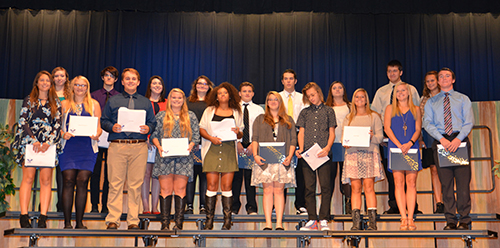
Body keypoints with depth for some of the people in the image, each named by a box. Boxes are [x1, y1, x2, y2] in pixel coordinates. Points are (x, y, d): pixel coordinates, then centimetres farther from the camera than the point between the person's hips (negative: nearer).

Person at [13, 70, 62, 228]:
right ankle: (24, 216, -7)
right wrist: (34, 140, -11)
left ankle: (43, 217, -5)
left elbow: (58, 125, 5)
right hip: (29, 143, -1)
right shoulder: (29, 100, 11)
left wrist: (48, 142, -10)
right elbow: (22, 122, 2)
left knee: (46, 179, -5)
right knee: (28, 177, -8)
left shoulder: (56, 103, 13)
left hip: (49, 144, 1)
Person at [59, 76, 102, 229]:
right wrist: (63, 134, -9)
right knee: (68, 181, -8)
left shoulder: (94, 104, 14)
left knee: (82, 182, -6)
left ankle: (79, 222, 2)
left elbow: (98, 127, 11)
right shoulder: (65, 104, 15)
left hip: (87, 147, 0)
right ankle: (67, 222, -2)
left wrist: (96, 135, -10)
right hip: (68, 146, 0)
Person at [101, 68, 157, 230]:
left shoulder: (146, 102, 17)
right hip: (117, 146, -1)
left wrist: (148, 128, -7)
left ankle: (133, 220, 6)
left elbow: (152, 123, 14)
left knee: (136, 184, 0)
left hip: (139, 147, 1)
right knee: (115, 183, -3)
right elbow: (103, 121, 11)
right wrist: (112, 127, -9)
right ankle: (113, 220, 2)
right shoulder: (113, 101, 14)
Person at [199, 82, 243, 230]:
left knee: (227, 186, -3)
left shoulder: (236, 112, 16)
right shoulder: (209, 110, 14)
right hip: (212, 151, 0)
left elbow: (241, 135, 16)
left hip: (229, 151, 0)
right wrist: (211, 138, -9)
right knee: (211, 185, -5)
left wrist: (238, 132, -7)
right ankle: (209, 220, 1)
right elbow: (201, 129, 9)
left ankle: (227, 220, 2)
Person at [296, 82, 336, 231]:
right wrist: (301, 149, -4)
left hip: (323, 154, -2)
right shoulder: (304, 112, 17)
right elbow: (301, 132, 12)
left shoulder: (328, 111, 11)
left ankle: (324, 220, -2)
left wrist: (327, 147, -11)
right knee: (309, 188, 1)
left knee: (325, 186, -7)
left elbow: (332, 133, 7)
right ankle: (312, 220, 6)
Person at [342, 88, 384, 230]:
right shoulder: (348, 118, 20)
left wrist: (372, 137, -16)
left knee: (368, 186, -10)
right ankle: (356, 222, -3)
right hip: (352, 153, 2)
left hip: (369, 153, -2)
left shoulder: (374, 116, 13)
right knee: (355, 188, -3)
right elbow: (344, 136, 15)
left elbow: (380, 136, 6)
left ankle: (372, 221, -8)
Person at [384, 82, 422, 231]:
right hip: (395, 148, -1)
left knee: (411, 182, -4)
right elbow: (387, 128, 3)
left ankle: (410, 218, -3)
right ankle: (403, 219, -4)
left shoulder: (415, 109, 14)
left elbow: (418, 129, 7)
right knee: (399, 182, -5)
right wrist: (399, 145, -9)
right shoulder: (390, 108, 13)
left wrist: (409, 144, -11)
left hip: (412, 149, 1)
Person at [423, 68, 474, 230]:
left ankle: (464, 220, 1)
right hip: (440, 142, 1)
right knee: (446, 183, 0)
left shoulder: (463, 99, 14)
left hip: (460, 141, -1)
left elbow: (468, 122, 3)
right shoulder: (431, 102, 16)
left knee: (463, 181, -5)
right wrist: (441, 139, -12)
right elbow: (427, 123, 4)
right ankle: (450, 221, 5)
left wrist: (458, 139, -14)